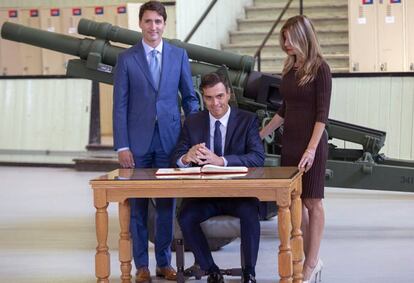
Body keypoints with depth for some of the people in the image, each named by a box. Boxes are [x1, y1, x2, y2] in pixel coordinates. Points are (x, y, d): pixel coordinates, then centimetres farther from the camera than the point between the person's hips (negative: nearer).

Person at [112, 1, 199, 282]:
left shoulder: (179, 55, 5)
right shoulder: (126, 59, 1)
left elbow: (190, 97, 9)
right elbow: (120, 105, -1)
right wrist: (122, 146, -7)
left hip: (169, 140, 1)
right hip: (138, 141, -1)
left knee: (167, 203, 7)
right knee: (138, 204, 4)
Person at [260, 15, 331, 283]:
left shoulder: (320, 69, -10)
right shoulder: (290, 68, 9)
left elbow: (322, 113, -14)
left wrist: (311, 148, -22)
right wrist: (260, 134, 19)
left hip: (312, 143, -7)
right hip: (289, 141, 7)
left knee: (312, 202, 1)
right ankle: (313, 260, 16)